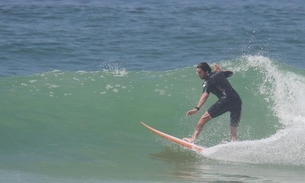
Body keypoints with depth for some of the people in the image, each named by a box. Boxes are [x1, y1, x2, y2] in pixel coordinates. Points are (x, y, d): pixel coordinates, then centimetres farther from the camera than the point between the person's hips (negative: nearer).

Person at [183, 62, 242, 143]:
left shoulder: (208, 81, 4)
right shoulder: (219, 73, 23)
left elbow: (205, 95, -14)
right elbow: (231, 73, 44)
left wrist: (197, 108, -23)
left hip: (226, 100, -7)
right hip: (237, 101, 7)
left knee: (204, 118, -2)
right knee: (233, 128, 10)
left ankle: (193, 138, -11)